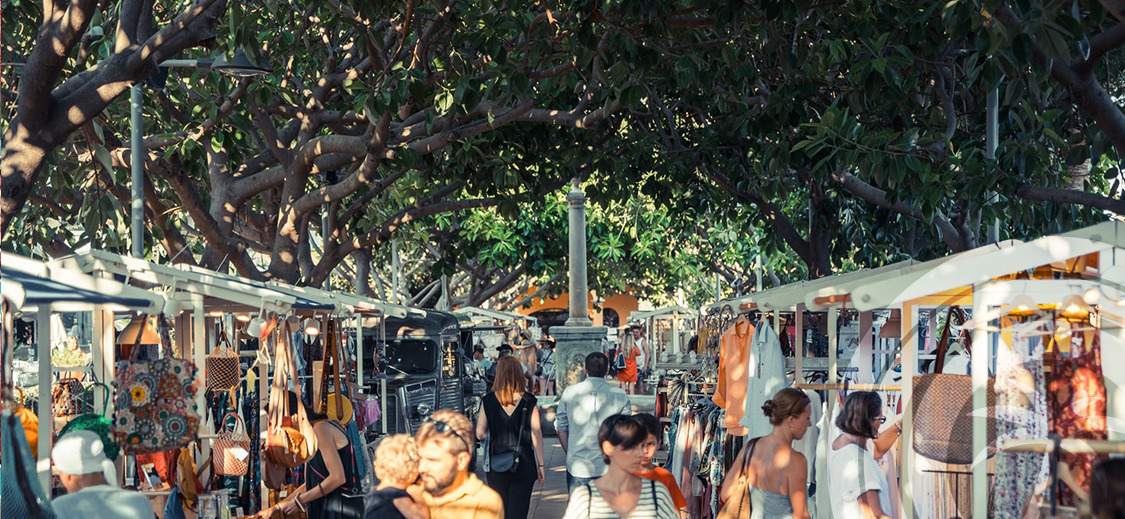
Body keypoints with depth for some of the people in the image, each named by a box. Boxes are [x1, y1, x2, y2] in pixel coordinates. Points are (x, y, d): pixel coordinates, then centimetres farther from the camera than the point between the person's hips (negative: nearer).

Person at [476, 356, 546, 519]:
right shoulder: (529, 401, -5)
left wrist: (479, 420, 21)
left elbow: (480, 434, -1)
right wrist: (540, 465, 3)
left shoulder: (488, 400, -4)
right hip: (524, 464, -1)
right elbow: (536, 434, -4)